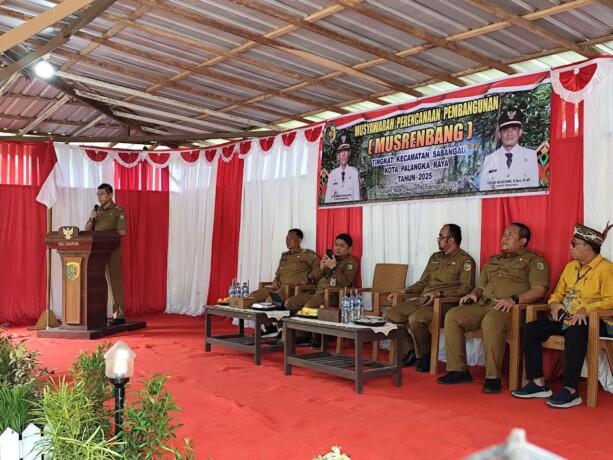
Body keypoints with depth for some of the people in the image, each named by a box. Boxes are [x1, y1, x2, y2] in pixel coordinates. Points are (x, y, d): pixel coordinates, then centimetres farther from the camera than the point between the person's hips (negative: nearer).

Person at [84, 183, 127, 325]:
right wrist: (91, 219, -3)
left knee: (115, 281, -5)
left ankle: (119, 315, -3)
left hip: (113, 249, -6)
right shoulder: (97, 212, 17)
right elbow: (87, 231, 14)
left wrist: (105, 233, -10)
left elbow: (122, 231, -11)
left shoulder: (118, 211, -1)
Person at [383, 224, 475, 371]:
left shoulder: (464, 260, -1)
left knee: (415, 319, -35)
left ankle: (424, 355, -9)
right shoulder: (435, 257, 22)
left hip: (444, 302, -8)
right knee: (389, 315, -8)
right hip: (422, 300, 8)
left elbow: (466, 288, -12)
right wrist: (403, 291, 12)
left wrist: (439, 293, -21)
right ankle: (409, 352, 4)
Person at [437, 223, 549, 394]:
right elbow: (481, 286, 30)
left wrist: (514, 299, -21)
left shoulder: (534, 260, 8)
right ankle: (458, 370, -12)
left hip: (510, 308, -7)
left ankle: (493, 377, -29)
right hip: (483, 304, 7)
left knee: (491, 321, -40)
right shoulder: (493, 261, 28)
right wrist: (474, 294, 6)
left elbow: (539, 290, -6)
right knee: (452, 316, -17)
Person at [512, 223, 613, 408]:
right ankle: (539, 383, -10)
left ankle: (571, 391, -34)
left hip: (592, 320, -7)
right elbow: (558, 293, 20)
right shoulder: (570, 266, 17)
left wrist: (586, 309, -28)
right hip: (566, 318, 8)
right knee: (530, 329, -12)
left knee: (574, 333, -40)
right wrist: (554, 304, -2)